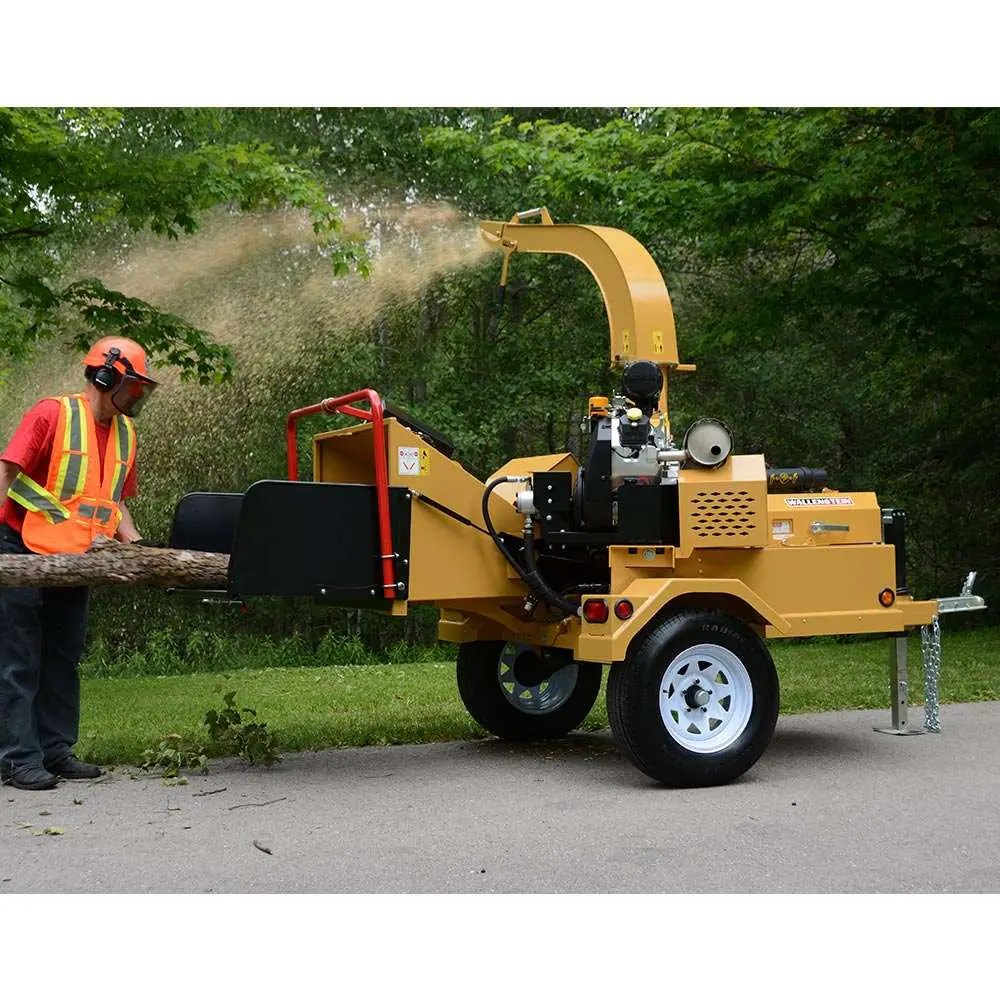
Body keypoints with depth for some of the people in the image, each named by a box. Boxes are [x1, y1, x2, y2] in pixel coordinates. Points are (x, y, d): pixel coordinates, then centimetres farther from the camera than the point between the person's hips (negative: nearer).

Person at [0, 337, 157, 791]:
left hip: (75, 561, 7)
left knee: (64, 659, 11)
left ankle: (55, 751, 19)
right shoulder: (53, 413, -12)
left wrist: (136, 546, 2)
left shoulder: (125, 432, 10)